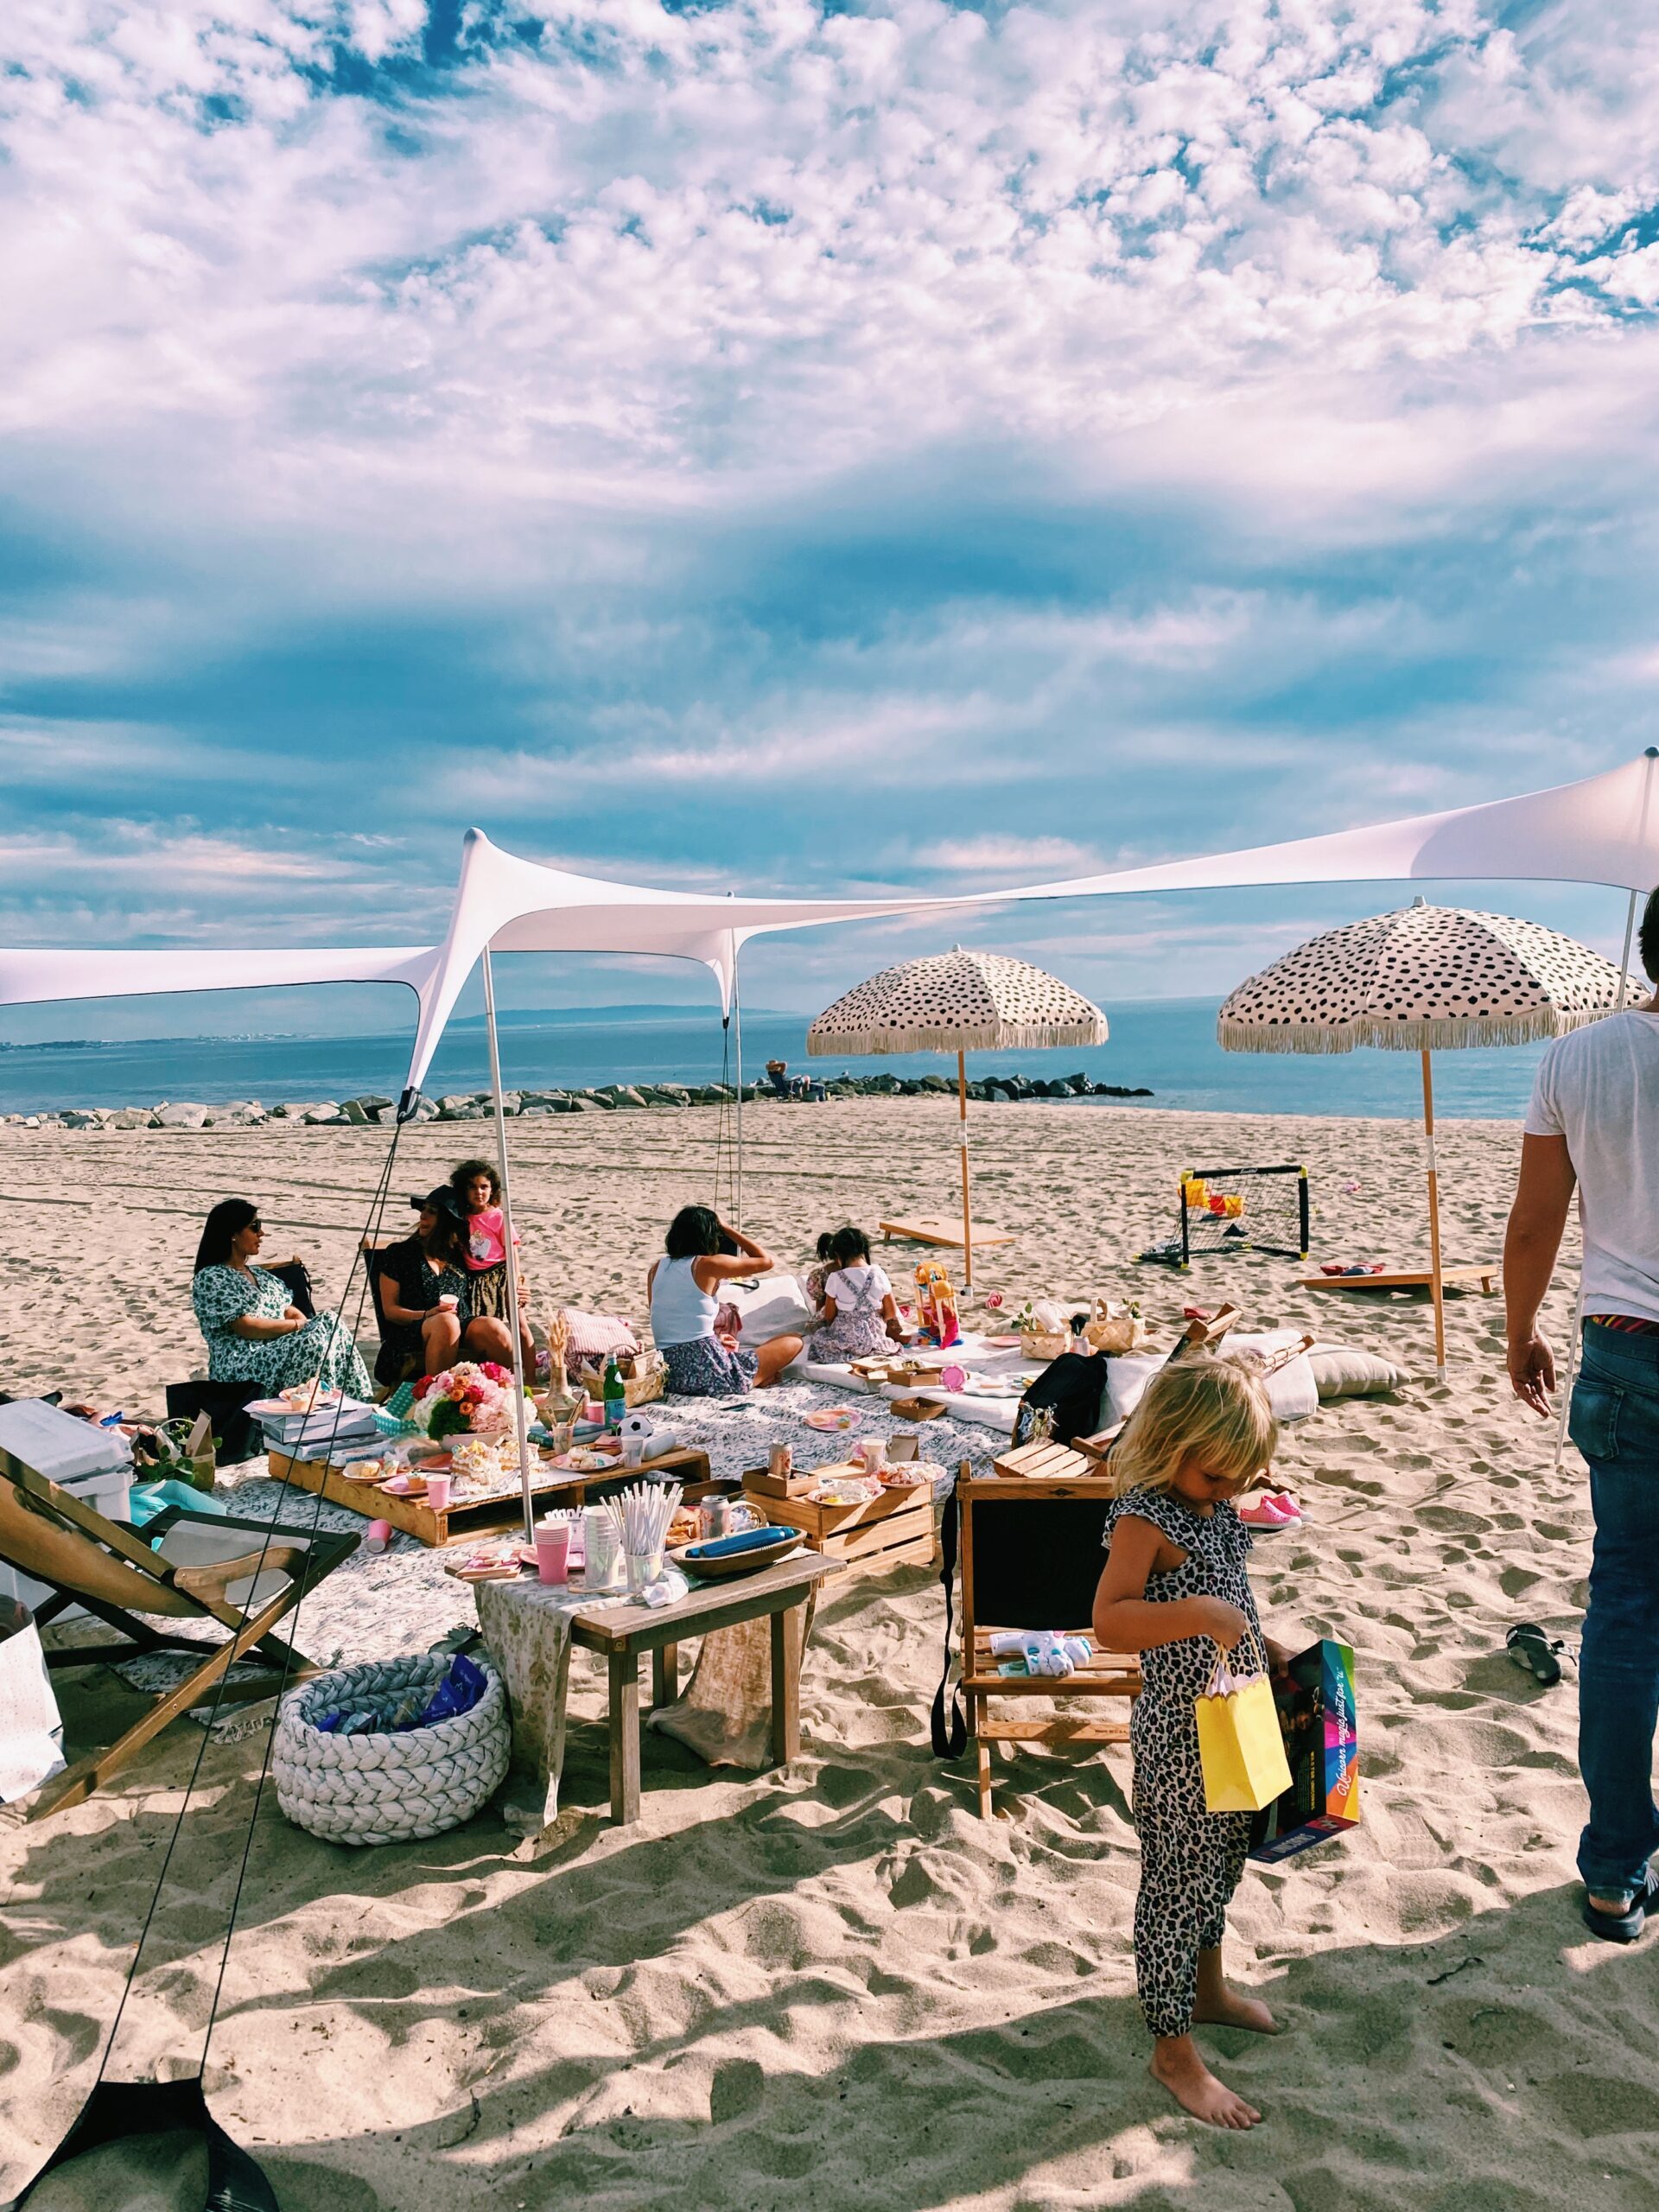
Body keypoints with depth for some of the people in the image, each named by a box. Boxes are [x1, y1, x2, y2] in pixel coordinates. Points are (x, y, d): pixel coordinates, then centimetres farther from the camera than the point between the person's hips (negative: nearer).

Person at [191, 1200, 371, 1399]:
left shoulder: (258, 1274, 21)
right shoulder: (211, 1278, -5)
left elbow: (290, 1312, 17)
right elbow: (246, 1326, -14)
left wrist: (309, 1326, -4)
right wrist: (296, 1325, -8)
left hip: (276, 1351, 8)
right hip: (238, 1366, -8)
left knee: (331, 1323, -17)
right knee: (313, 1344, -30)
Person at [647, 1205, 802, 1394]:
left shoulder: (657, 1268, 10)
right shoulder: (707, 1265, -8)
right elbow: (766, 1260, 4)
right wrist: (726, 1228, 10)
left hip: (669, 1376, 6)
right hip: (707, 1371, -6)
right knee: (793, 1342, 7)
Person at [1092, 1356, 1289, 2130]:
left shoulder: (1215, 1506, 4)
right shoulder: (1144, 1518, -23)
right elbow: (1110, 1622, -34)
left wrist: (1273, 1655, 12)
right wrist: (1201, 1614, -42)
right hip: (1179, 1738, -9)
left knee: (1221, 1864, 25)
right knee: (1177, 1884, 5)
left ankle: (1208, 1989, 47)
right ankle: (1174, 2051, 20)